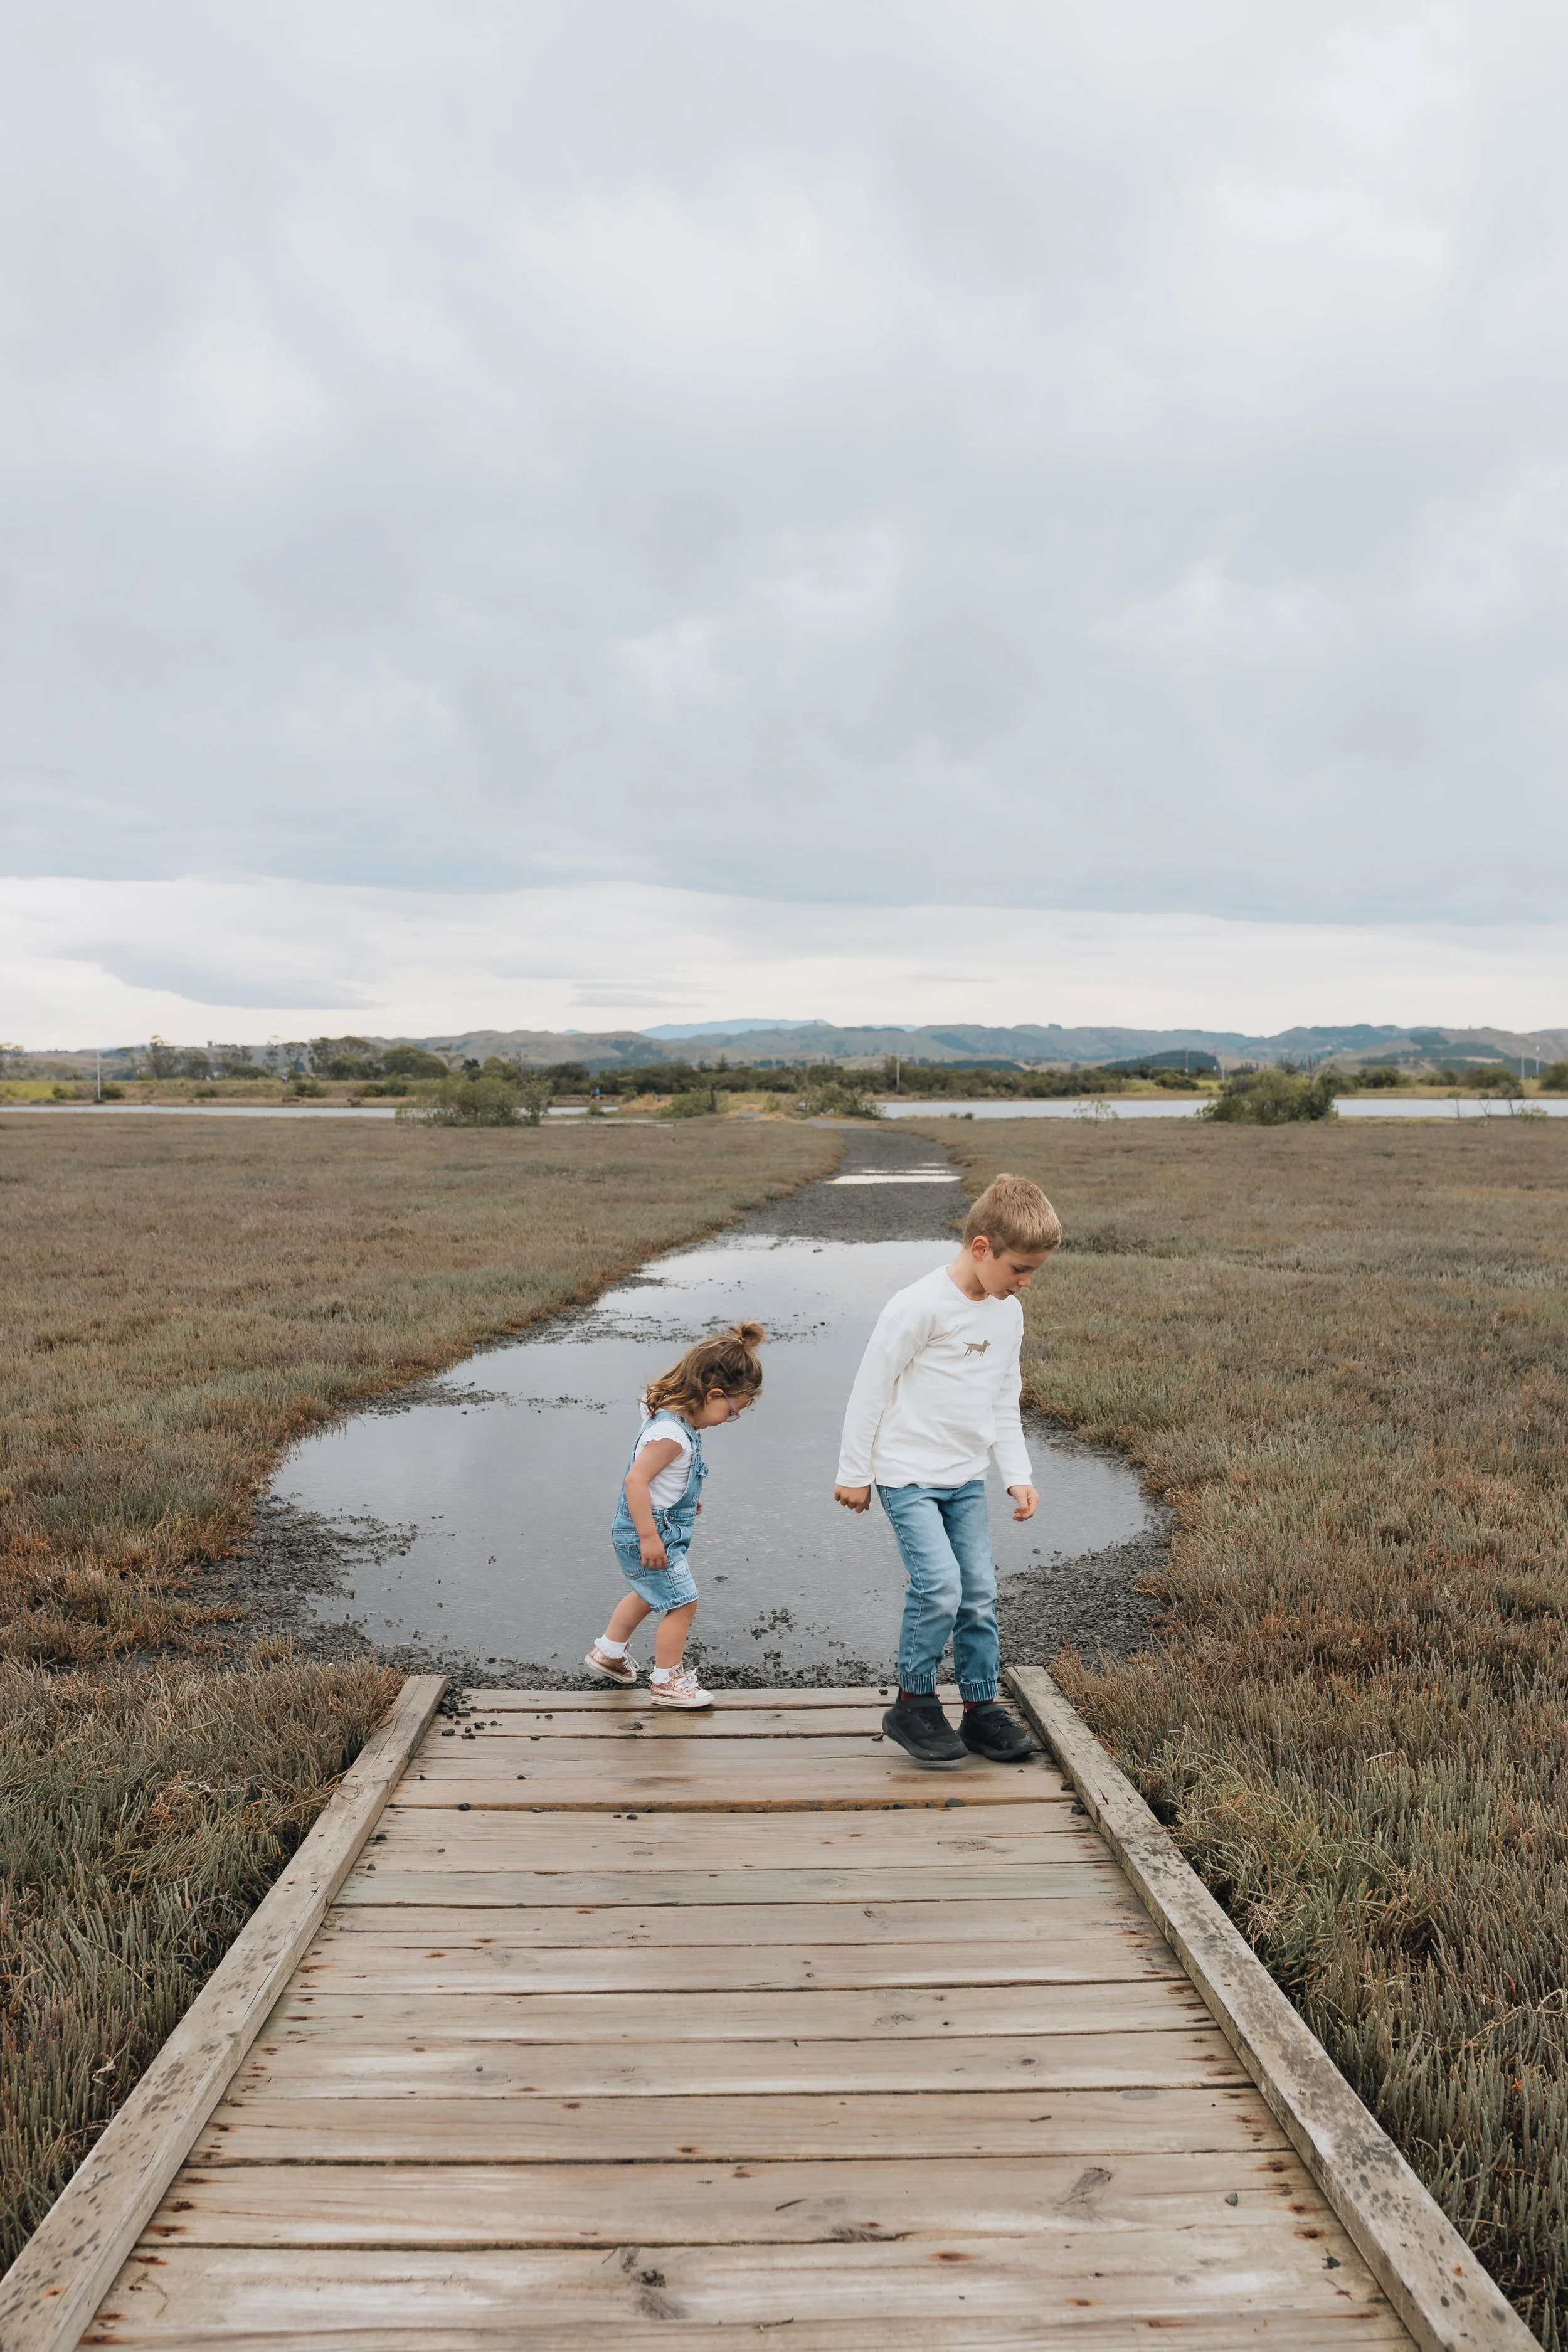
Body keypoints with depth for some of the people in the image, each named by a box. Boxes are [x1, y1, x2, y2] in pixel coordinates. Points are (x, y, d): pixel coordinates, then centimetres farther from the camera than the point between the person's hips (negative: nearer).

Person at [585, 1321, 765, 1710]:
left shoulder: (675, 1418, 1)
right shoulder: (671, 1433, -30)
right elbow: (635, 1480, -33)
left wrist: (685, 1498, 27)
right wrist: (649, 1538, -30)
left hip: (658, 1529, 11)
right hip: (649, 1534, -10)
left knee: (649, 1594, 28)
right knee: (682, 1603, 1)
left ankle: (608, 1653, 46)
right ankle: (667, 1681, 16)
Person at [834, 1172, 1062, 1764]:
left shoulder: (1008, 1313, 6)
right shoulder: (920, 1306, -19)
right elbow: (871, 1388, -13)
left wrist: (1018, 1475, 10)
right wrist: (854, 1472, -8)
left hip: (966, 1479, 7)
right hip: (908, 1475, -7)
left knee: (979, 1594, 7)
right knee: (939, 1587, -16)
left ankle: (982, 1710, 21)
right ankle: (912, 1705, 4)